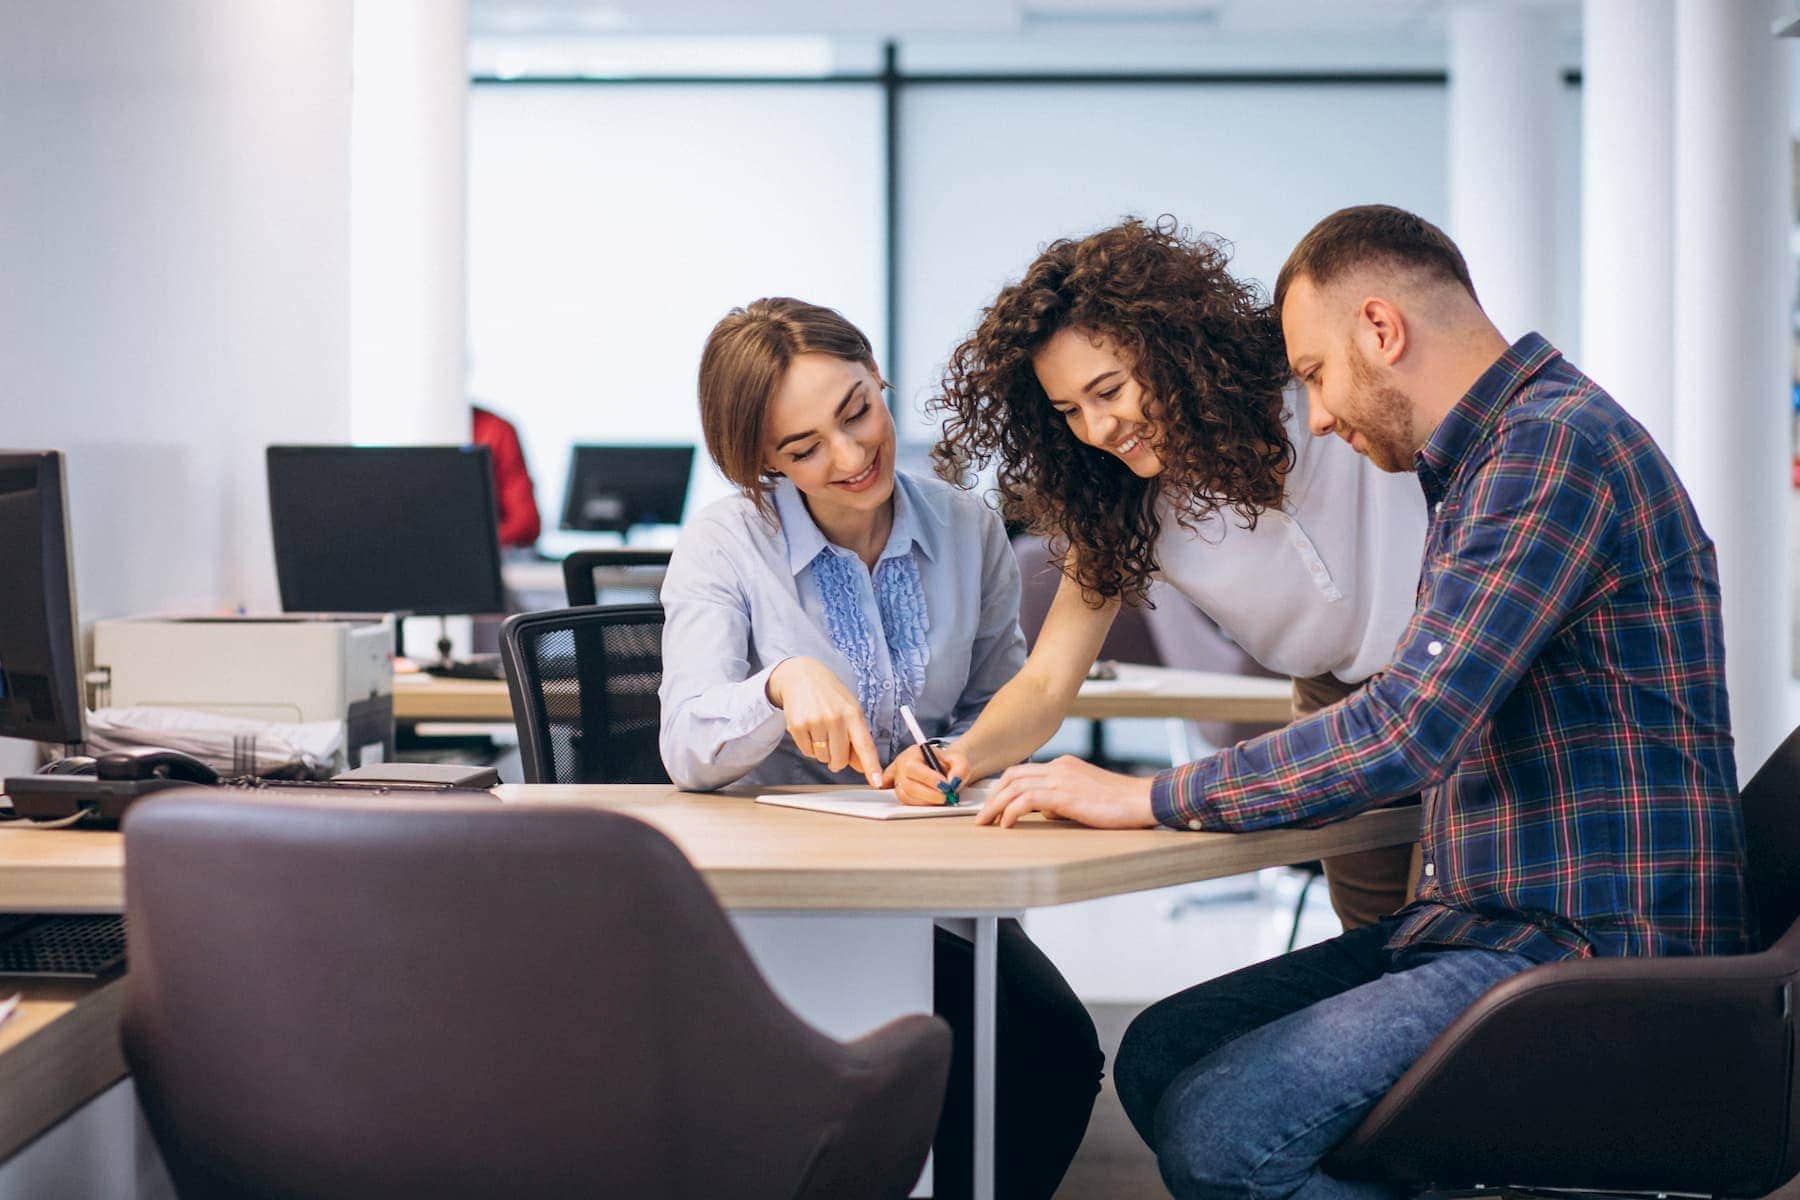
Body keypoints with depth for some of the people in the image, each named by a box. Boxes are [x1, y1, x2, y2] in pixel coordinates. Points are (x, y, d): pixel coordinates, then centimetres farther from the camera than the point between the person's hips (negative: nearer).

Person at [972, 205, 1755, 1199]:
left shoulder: (1555, 444, -15)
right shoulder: (1491, 459, 19)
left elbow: (1407, 732, -23)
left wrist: (1148, 798, -14)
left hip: (1591, 949, -10)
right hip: (1494, 921, 10)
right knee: (1160, 1054, 3)